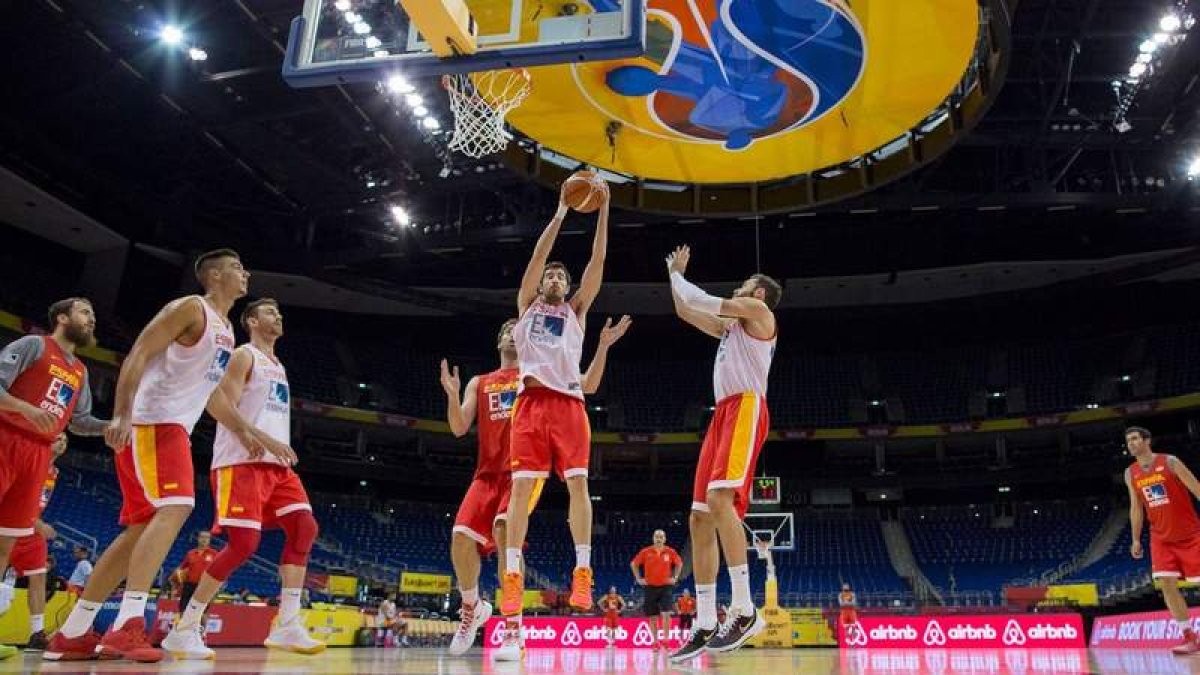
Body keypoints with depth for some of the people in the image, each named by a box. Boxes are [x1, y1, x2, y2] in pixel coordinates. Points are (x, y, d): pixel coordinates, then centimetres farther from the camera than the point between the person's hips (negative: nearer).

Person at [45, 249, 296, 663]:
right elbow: (137, 356, -15)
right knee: (175, 508, -24)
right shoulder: (190, 308, -6)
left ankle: (72, 635, 15)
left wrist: (251, 434, 21)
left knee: (141, 529, 8)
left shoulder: (226, 331, 21)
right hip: (150, 423, -10)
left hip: (175, 429, 10)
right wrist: (122, 416, -28)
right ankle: (127, 626, -27)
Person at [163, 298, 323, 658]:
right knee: (244, 543, -14)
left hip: (276, 462, 8)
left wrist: (282, 448, 15)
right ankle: (184, 629, -1)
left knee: (304, 528, -5)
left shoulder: (279, 368, 25)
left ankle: (287, 625, -4)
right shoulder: (244, 356, -1)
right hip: (242, 462, -8)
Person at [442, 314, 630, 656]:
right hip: (488, 472, 4)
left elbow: (587, 386, 3)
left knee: (504, 530, -27)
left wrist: (602, 347, -10)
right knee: (461, 538, -11)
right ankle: (472, 608, 19)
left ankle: (514, 629, -20)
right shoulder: (479, 382, 20)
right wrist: (452, 396, -9)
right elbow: (459, 428, 9)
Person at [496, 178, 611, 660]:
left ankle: (582, 571, -6)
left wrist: (602, 210, 9)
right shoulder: (527, 304, 22)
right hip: (532, 401, -1)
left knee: (577, 483, -9)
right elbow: (537, 257, 10)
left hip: (568, 402, 1)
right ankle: (512, 574, -5)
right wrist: (561, 213, 7)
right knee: (522, 486, -7)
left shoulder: (576, 310, 23)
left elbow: (597, 264, 14)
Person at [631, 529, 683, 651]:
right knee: (653, 617, 5)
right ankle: (656, 642, 15)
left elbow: (679, 563, 16)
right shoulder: (646, 552, -4)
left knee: (666, 614, -13)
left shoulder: (670, 552, -1)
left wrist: (675, 577, 8)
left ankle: (665, 640, -3)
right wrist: (638, 579, 2)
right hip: (650, 587, 0)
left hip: (665, 587, 0)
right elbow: (633, 564, 7)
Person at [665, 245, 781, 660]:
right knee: (699, 519, 0)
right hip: (723, 414, 9)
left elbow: (700, 301, 2)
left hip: (746, 408, -9)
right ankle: (705, 626, 1)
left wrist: (675, 274, 17)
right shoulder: (731, 325, 31)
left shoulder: (758, 310, 8)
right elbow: (685, 312, 37)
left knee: (720, 499, -28)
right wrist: (675, 273, 37)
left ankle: (745, 611, -27)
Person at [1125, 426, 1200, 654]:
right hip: (1161, 539, 4)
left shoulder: (1169, 462, -9)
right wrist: (1136, 540, 7)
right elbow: (1136, 507, 10)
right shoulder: (1131, 474, 5)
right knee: (1167, 584, -7)